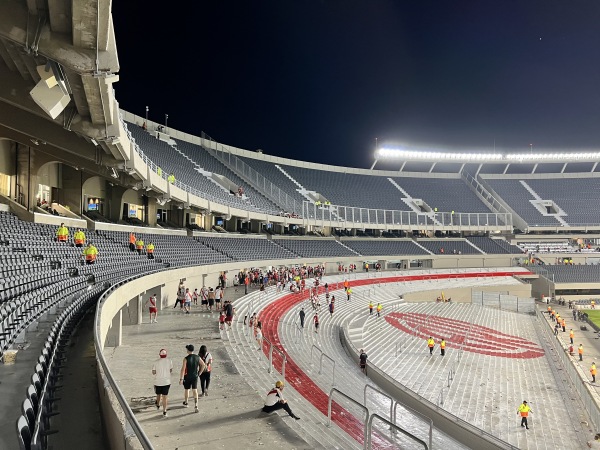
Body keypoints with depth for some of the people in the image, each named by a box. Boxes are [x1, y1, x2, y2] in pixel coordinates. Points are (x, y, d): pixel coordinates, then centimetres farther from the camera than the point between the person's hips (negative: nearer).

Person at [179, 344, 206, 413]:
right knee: (195, 390, 3)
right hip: (195, 376, 3)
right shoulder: (197, 357, -3)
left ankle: (186, 403, 39)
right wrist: (199, 373, 13)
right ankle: (196, 405, -10)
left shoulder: (186, 359, -17)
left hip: (187, 377, -3)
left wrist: (181, 379, -15)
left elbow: (183, 369, -19)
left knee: (186, 390, 19)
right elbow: (203, 365, 5)